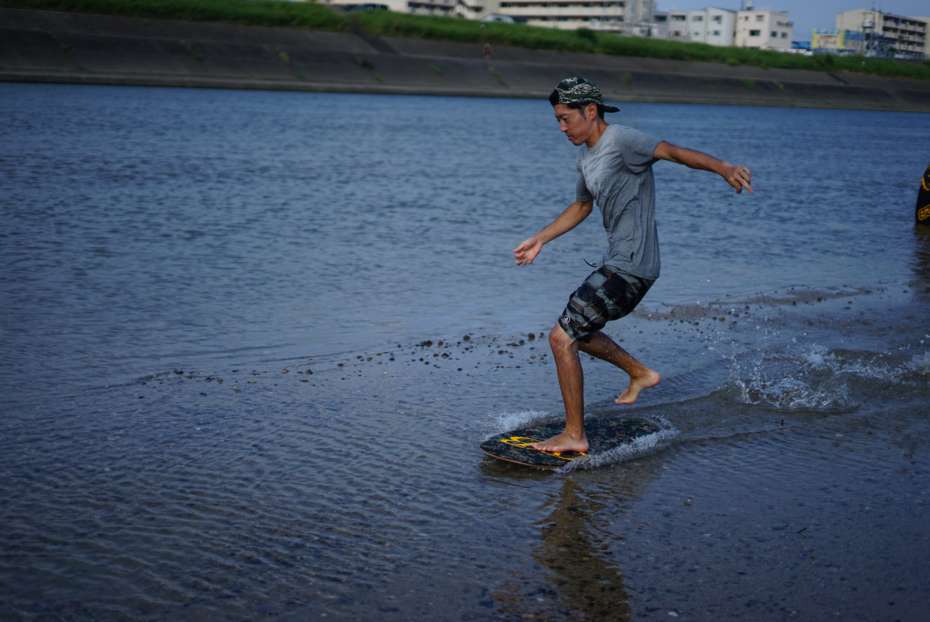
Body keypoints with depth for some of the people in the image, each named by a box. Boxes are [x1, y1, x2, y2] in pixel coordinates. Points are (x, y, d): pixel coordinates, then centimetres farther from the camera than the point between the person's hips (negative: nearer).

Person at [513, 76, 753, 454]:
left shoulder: (620, 141, -14)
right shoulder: (586, 157, 15)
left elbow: (674, 152, -27)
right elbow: (581, 207, 32)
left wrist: (722, 168, -43)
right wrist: (540, 240, 33)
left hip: (629, 267, -10)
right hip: (619, 263, 10)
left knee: (561, 338, -10)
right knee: (575, 329, 25)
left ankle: (574, 435, -2)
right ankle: (640, 373, 36)